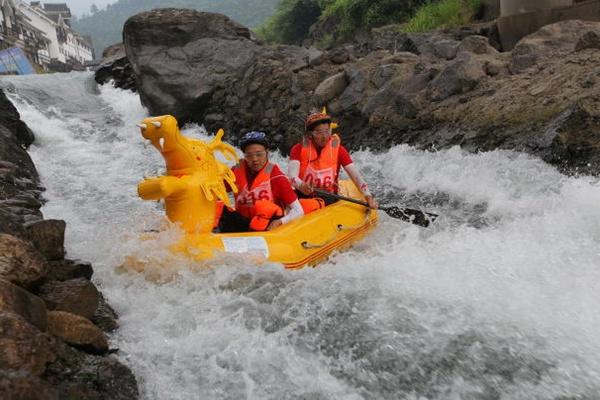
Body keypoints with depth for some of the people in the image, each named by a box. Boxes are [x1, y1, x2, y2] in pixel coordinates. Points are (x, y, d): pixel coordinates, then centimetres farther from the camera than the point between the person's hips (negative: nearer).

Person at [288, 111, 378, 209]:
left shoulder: (338, 149, -2)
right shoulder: (299, 149, -3)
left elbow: (356, 176, -10)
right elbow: (292, 175, -20)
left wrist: (368, 196, -27)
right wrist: (300, 185, -43)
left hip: (328, 198, 1)